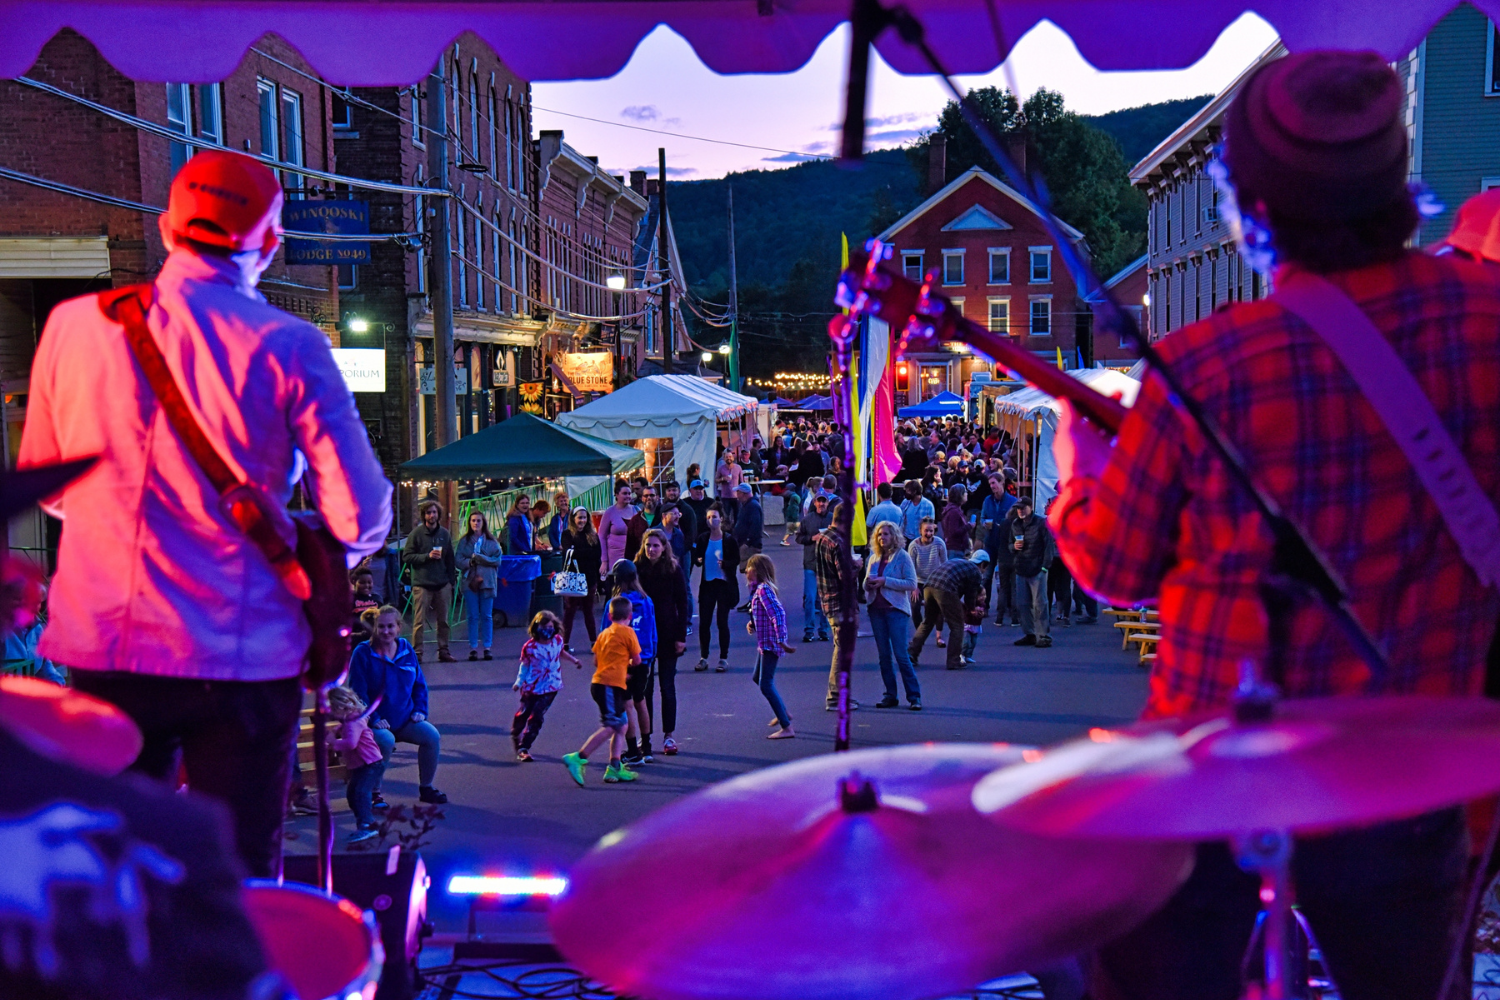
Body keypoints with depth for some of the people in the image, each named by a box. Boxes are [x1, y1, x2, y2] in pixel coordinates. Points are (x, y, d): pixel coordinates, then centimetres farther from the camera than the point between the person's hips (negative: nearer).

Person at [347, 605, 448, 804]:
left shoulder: (407, 650, 7)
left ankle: (426, 788, 2)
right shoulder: (363, 653, -8)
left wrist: (420, 710, 2)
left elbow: (420, 684, 15)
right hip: (377, 723, -5)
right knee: (386, 741, -34)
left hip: (405, 720, 5)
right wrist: (373, 719, -18)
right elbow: (357, 691, -10)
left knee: (432, 736, -18)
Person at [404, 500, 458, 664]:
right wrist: (427, 556, -15)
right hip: (422, 584, -4)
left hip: (442, 584, 4)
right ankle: (416, 652, 2)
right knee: (419, 621, -3)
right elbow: (406, 556, -4)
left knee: (443, 620, 9)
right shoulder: (416, 533, -2)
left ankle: (443, 650, 17)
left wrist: (452, 580, 10)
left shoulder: (445, 534, 9)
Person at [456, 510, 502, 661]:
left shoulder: (492, 541, 6)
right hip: (470, 581, 0)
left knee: (487, 616, 2)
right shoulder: (464, 541, 8)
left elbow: (497, 559, -3)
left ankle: (487, 647, 7)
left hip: (487, 581, 0)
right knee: (473, 616, 1)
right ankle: (473, 648, 4)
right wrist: (470, 562, -16)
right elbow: (458, 560, 0)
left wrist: (478, 558, -10)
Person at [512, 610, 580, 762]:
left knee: (536, 717, -7)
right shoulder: (529, 647, -18)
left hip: (550, 687, 1)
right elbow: (525, 665, -5)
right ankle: (515, 736, 45)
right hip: (532, 686, -1)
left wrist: (574, 660, 8)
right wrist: (519, 682, -11)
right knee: (523, 714, 14)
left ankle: (524, 747, 0)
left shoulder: (558, 641, -7)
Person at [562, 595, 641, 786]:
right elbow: (636, 660, 1)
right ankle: (578, 758, -20)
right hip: (610, 685, -8)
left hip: (599, 682, 8)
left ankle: (615, 768, 8)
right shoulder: (628, 632, -3)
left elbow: (596, 661, 17)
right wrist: (628, 663, 23)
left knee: (621, 725, 11)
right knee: (610, 727, -12)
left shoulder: (604, 633, 17)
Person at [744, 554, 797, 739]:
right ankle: (783, 713, 37)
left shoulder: (763, 589, -20)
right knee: (757, 678, 25)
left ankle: (786, 728, -7)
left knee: (766, 685, -10)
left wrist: (782, 641, -30)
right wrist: (752, 624, 4)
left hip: (770, 643, -11)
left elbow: (778, 613, -28)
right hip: (764, 642, 11)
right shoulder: (758, 588, 11)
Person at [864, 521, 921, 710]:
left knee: (901, 655, -9)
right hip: (876, 609, 6)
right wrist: (869, 583, -5)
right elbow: (866, 584, 19)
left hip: (896, 609, -6)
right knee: (884, 655, 7)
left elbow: (911, 584, -10)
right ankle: (890, 696, 13)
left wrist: (885, 581, -16)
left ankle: (914, 696, -3)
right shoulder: (874, 558, 13)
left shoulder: (902, 556, -3)